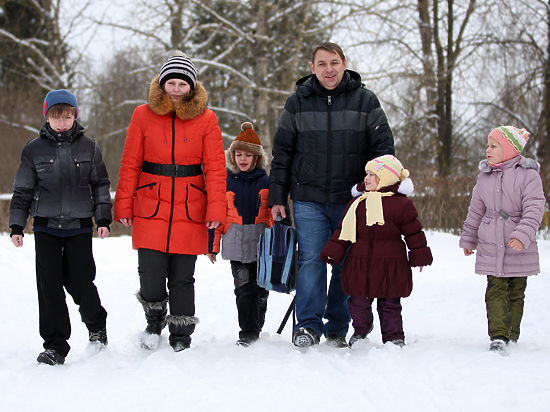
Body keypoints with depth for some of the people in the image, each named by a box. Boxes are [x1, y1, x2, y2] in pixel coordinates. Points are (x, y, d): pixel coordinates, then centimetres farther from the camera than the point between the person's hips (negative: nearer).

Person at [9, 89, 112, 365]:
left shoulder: (88, 147, 4)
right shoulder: (34, 150, 4)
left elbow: (100, 185, 10)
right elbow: (23, 191, 8)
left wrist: (103, 219, 3)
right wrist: (16, 225, 3)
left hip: (80, 227, -1)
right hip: (46, 227, 1)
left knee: (80, 282, -2)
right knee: (49, 285, -4)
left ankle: (96, 326, 27)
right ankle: (55, 345, 5)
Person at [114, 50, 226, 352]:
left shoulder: (206, 119, 3)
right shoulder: (144, 115, 3)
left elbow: (215, 168, 1)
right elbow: (130, 164, 5)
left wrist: (215, 209, -7)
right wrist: (124, 205, 1)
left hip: (190, 210, 0)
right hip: (150, 209, 0)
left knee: (182, 277, 4)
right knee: (151, 275, -6)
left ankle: (181, 336, 22)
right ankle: (154, 321, 25)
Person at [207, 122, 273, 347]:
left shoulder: (266, 182, 4)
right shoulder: (226, 182, 4)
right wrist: (212, 245, 5)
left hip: (262, 244, 1)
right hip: (236, 245, -1)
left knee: (260, 289, 8)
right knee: (243, 288, -5)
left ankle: (256, 327, 23)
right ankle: (248, 332, -2)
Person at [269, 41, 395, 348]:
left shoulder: (365, 101, 3)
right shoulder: (298, 103, 6)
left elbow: (384, 149, 5)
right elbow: (282, 153, 8)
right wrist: (277, 197, 4)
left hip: (352, 201, 0)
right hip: (309, 199, 0)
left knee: (347, 264, 5)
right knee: (311, 260, -6)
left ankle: (338, 328, 16)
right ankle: (309, 325, 1)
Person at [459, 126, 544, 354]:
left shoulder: (528, 175, -8)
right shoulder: (484, 177, 6)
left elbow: (534, 209, -16)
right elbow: (475, 211, 16)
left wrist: (523, 234, -30)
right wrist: (468, 239, 20)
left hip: (519, 249, -2)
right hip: (490, 247, 3)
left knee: (516, 292, 8)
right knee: (496, 290, -6)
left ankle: (511, 333, 21)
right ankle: (498, 335, -11)